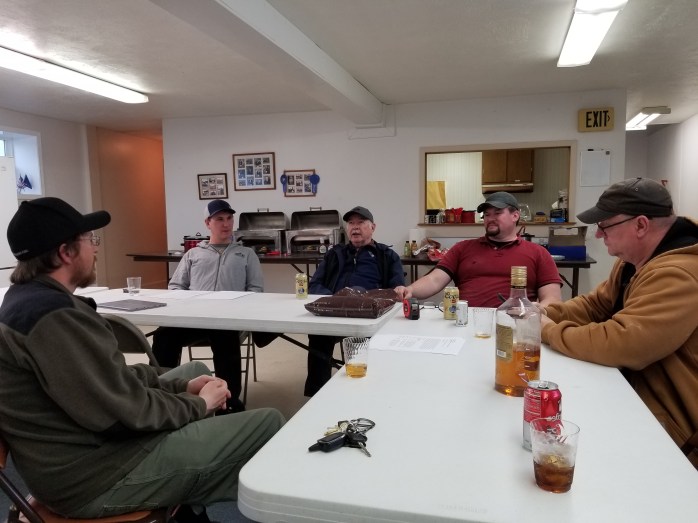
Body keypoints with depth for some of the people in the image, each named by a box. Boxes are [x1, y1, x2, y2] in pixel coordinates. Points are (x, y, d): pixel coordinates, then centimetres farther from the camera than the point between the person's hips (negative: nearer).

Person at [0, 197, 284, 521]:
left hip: (80, 448, 11)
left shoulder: (29, 298, 8)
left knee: (195, 370, 24)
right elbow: (122, 410, -24)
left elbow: (112, 377, 11)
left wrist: (182, 385, 4)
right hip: (96, 476, -10)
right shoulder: (51, 314, -25)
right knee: (268, 425, -11)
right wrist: (199, 404, -9)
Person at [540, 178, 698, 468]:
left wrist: (549, 331, -21)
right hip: (635, 394, 8)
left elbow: (620, 344, -36)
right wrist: (542, 314, -7)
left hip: (666, 426, -8)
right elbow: (595, 305, 10)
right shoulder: (634, 260, 3)